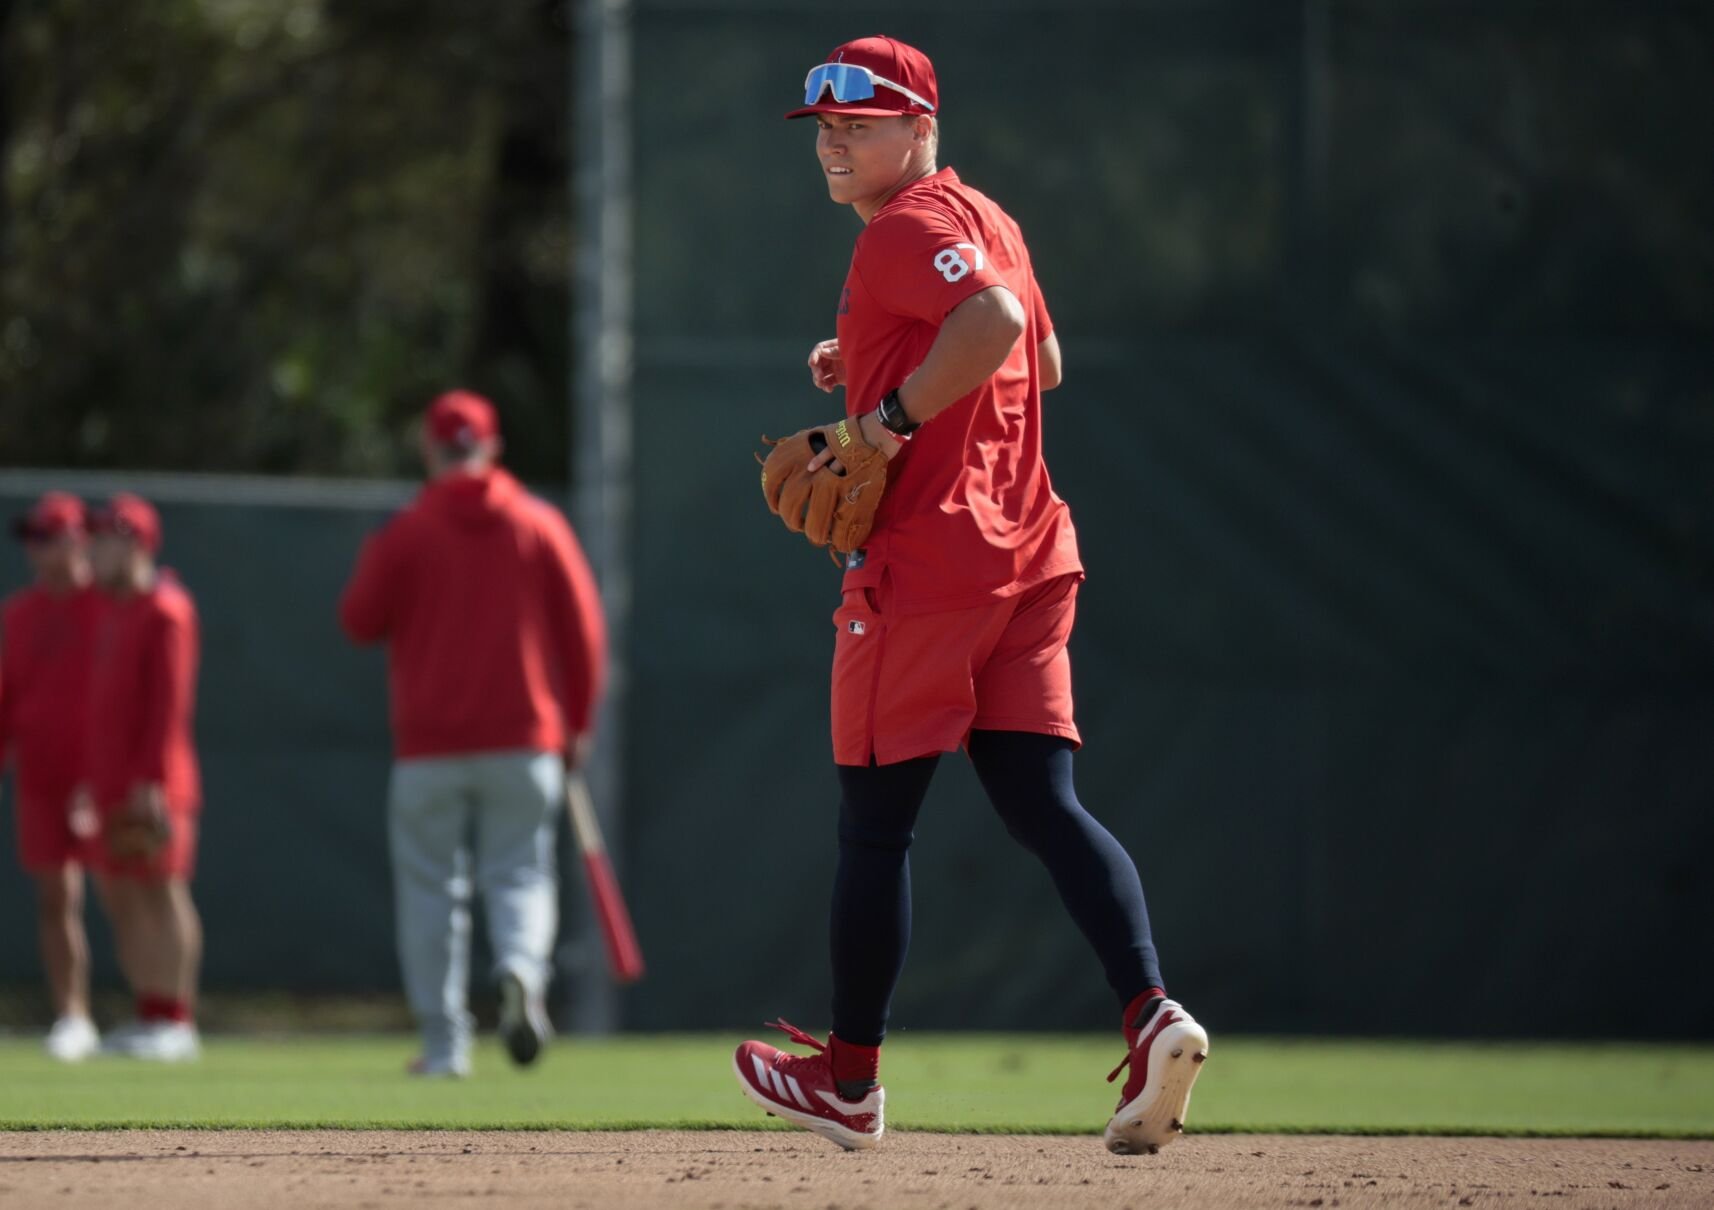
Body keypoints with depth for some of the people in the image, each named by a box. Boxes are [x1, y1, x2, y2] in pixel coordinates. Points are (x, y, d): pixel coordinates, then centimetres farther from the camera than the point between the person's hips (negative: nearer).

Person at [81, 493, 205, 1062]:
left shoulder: (165, 610, -10)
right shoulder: (117, 613, 20)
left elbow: (169, 700, -16)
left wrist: (151, 778, -21)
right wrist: (90, 779, 21)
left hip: (152, 787, -9)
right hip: (114, 786, 10)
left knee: (161, 889, -9)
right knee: (123, 895, 7)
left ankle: (177, 1021, -9)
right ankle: (150, 1016, 10)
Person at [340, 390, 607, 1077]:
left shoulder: (406, 533, -3)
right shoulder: (539, 526, 3)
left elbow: (360, 622, 0)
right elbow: (583, 627, 2)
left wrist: (375, 570, 19)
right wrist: (577, 723, 9)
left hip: (430, 746, -1)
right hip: (524, 739, 1)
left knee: (431, 887, 6)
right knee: (519, 874, 6)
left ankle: (443, 1043, 4)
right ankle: (521, 971, -26)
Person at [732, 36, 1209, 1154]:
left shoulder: (909, 228, -11)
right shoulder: (986, 220, 19)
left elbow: (997, 320, -29)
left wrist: (893, 414, -21)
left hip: (924, 566, -9)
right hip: (1028, 555, 9)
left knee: (874, 819, 2)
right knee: (1043, 803, 1)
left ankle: (851, 1078, 11)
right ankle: (1152, 1011, -19)